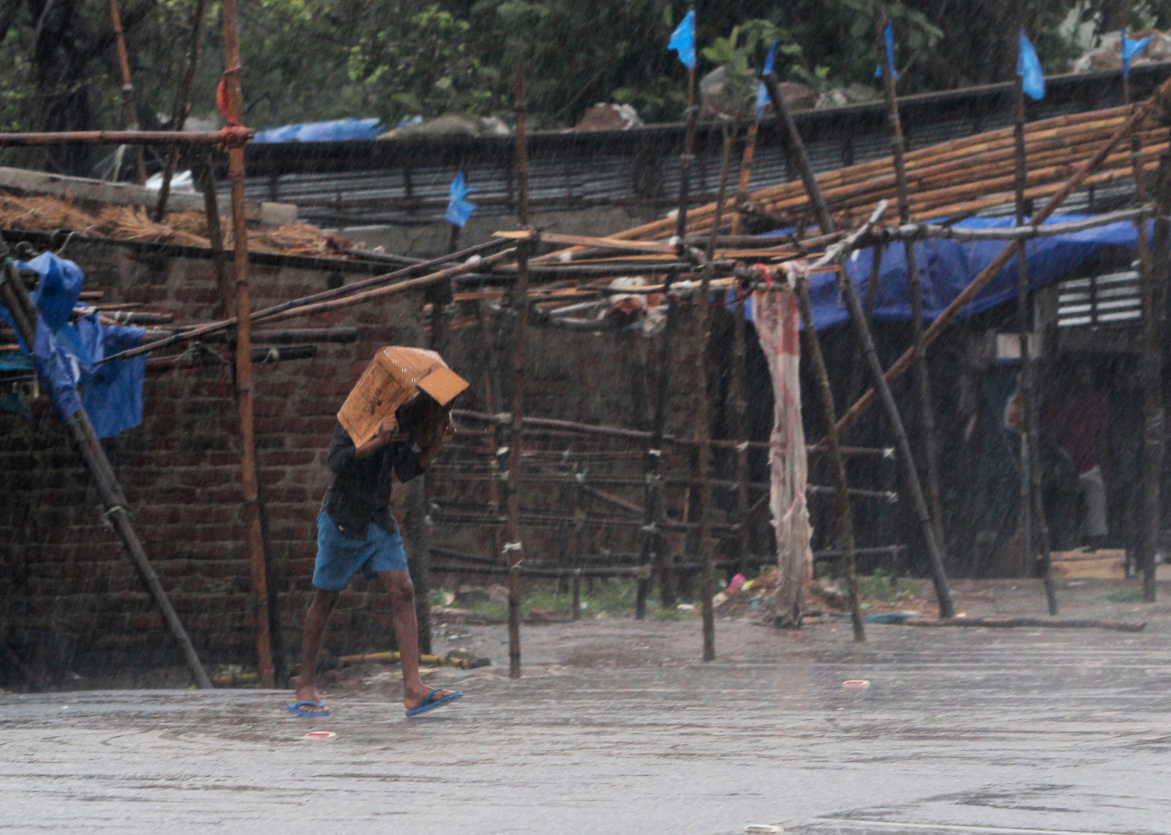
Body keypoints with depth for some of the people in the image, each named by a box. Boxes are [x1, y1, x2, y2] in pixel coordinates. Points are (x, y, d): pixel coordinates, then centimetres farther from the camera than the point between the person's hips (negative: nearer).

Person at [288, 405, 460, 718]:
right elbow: (337, 460, -26)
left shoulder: (403, 418, 6)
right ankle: (305, 687, 18)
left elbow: (406, 470, 6)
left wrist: (437, 441, -6)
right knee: (325, 598, 5)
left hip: (380, 519, 6)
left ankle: (413, 689, -15)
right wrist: (380, 440, -35)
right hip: (343, 519, -6)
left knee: (403, 592, -8)